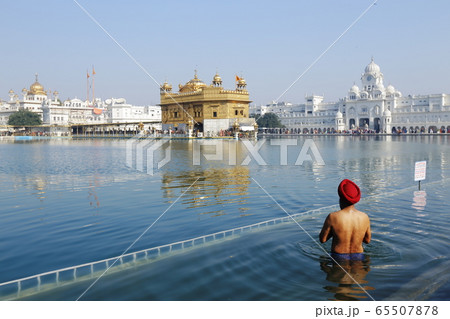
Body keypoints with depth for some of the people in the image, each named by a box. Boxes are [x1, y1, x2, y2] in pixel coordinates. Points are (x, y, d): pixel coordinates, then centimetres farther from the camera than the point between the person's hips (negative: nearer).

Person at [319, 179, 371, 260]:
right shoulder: (365, 217, -6)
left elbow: (322, 239, -6)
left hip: (338, 258, -4)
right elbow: (367, 240, 8)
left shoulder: (333, 217, -17)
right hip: (358, 257, 4)